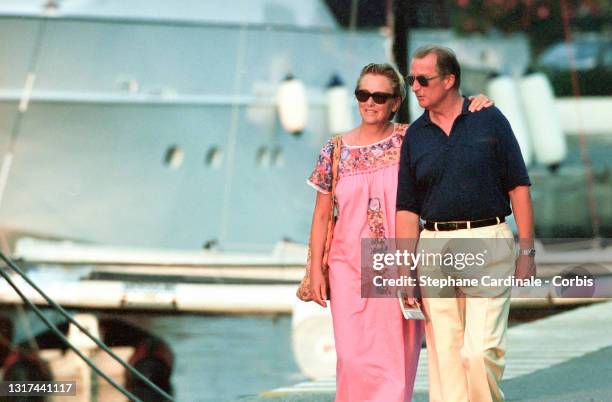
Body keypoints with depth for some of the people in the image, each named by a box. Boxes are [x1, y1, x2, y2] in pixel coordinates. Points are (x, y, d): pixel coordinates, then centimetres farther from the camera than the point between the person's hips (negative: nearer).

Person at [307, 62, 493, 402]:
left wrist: (477, 105, -13)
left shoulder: (410, 139, 1)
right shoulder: (335, 150, 5)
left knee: (395, 361, -1)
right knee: (354, 358, -6)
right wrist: (316, 270, 4)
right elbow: (321, 215, 8)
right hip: (349, 267, 1)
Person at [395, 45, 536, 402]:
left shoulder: (490, 120, 2)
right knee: (444, 355, 2)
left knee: (482, 350, -13)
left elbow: (518, 187, 3)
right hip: (435, 247, 3)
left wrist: (527, 251, -3)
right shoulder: (415, 136, 10)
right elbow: (407, 208, 9)